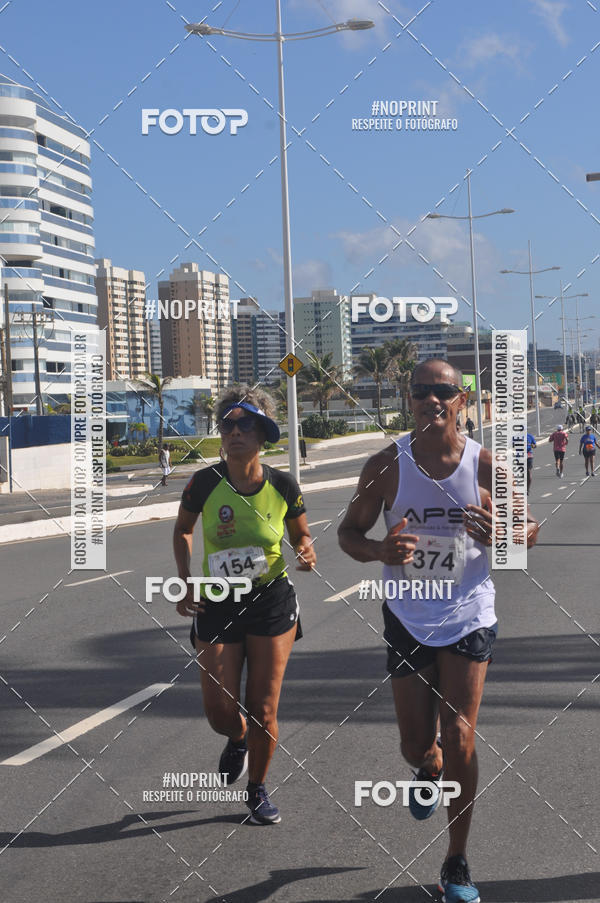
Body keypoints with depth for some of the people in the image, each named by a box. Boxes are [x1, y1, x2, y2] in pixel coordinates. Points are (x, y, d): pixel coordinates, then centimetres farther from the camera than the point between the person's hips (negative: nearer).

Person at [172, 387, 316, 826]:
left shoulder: (283, 486, -9)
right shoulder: (205, 483, -11)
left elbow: (301, 534, 8)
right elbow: (183, 529, 8)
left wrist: (307, 552, -15)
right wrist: (185, 583, -2)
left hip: (272, 602, 0)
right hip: (217, 606, 1)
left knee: (263, 710, 2)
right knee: (220, 712, 1)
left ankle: (258, 789, 27)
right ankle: (238, 740, 39)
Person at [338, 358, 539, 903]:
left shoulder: (485, 464, -8)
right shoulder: (387, 465, -8)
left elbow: (529, 526, 4)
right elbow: (349, 532, 1)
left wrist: (501, 534, -21)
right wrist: (380, 551, -23)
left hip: (469, 617, -1)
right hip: (407, 618, 1)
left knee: (459, 740, -7)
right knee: (416, 745, 7)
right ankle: (428, 771, 48)